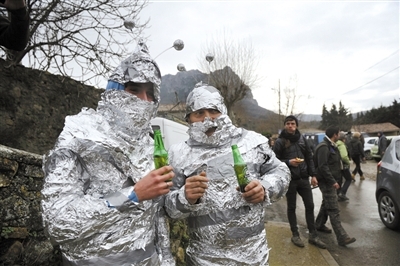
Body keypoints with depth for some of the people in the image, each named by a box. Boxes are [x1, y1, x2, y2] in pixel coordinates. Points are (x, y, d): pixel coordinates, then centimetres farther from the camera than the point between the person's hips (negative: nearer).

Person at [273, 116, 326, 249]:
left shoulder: (302, 139, 5)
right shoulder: (280, 142, -8)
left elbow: (309, 157, 10)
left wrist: (313, 175, 6)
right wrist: (288, 162, -22)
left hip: (304, 178, 4)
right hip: (289, 179, -4)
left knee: (310, 205, 9)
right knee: (291, 207, 9)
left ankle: (313, 235, 24)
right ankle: (295, 235, 24)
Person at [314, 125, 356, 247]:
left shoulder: (331, 146, 14)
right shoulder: (324, 147, -19)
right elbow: (322, 167, -25)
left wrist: (333, 180, 15)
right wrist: (333, 181, -23)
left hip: (329, 181, 11)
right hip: (326, 182, -11)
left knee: (326, 204, 21)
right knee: (334, 210, -9)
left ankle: (319, 224, 36)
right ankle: (342, 237, -7)